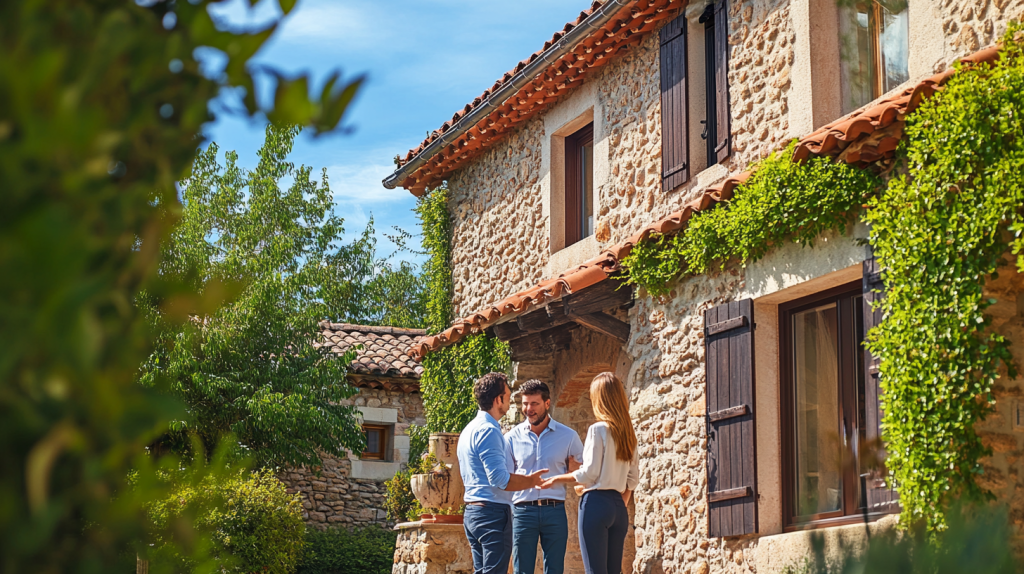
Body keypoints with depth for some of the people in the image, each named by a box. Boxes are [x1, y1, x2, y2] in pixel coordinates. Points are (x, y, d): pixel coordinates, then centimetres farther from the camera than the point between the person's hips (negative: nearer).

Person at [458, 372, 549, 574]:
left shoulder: (469, 430, 18)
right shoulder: (488, 430, -15)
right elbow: (500, 479, -22)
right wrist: (530, 481, -8)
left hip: (472, 510, 10)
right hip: (493, 512, -10)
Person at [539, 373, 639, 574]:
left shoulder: (598, 429, -8)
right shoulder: (628, 433, 12)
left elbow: (589, 473, -10)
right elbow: (633, 478, 14)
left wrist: (557, 479, 2)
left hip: (596, 503, -7)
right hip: (618, 506, 7)